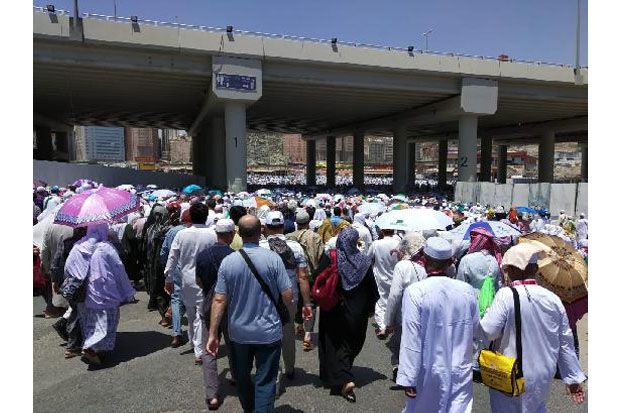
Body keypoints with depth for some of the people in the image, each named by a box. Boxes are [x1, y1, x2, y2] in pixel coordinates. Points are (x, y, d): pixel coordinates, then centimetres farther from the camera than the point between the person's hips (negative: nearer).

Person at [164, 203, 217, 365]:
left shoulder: (181, 234, -5)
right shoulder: (212, 235, -12)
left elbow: (172, 257, 0)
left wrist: (168, 278, 11)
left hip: (187, 280, 3)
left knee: (191, 313, 20)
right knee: (201, 315, 3)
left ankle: (193, 341, 38)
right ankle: (199, 352, 4)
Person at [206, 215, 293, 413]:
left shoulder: (228, 261, -9)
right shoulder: (273, 258, -14)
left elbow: (219, 300, -9)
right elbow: (288, 295, -13)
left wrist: (213, 334, -2)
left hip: (239, 333, 3)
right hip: (268, 332, -3)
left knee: (242, 377, 25)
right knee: (265, 382, 10)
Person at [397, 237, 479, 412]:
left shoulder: (415, 292, -19)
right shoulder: (467, 290, -6)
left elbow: (411, 339, -18)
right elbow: (476, 329, 6)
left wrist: (408, 379, -12)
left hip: (429, 372, -2)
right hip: (461, 372, 2)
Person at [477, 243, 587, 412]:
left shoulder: (506, 295, -21)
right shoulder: (553, 299, -4)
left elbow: (487, 332, -23)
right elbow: (566, 343, 4)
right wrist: (574, 378, 14)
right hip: (543, 378, 5)